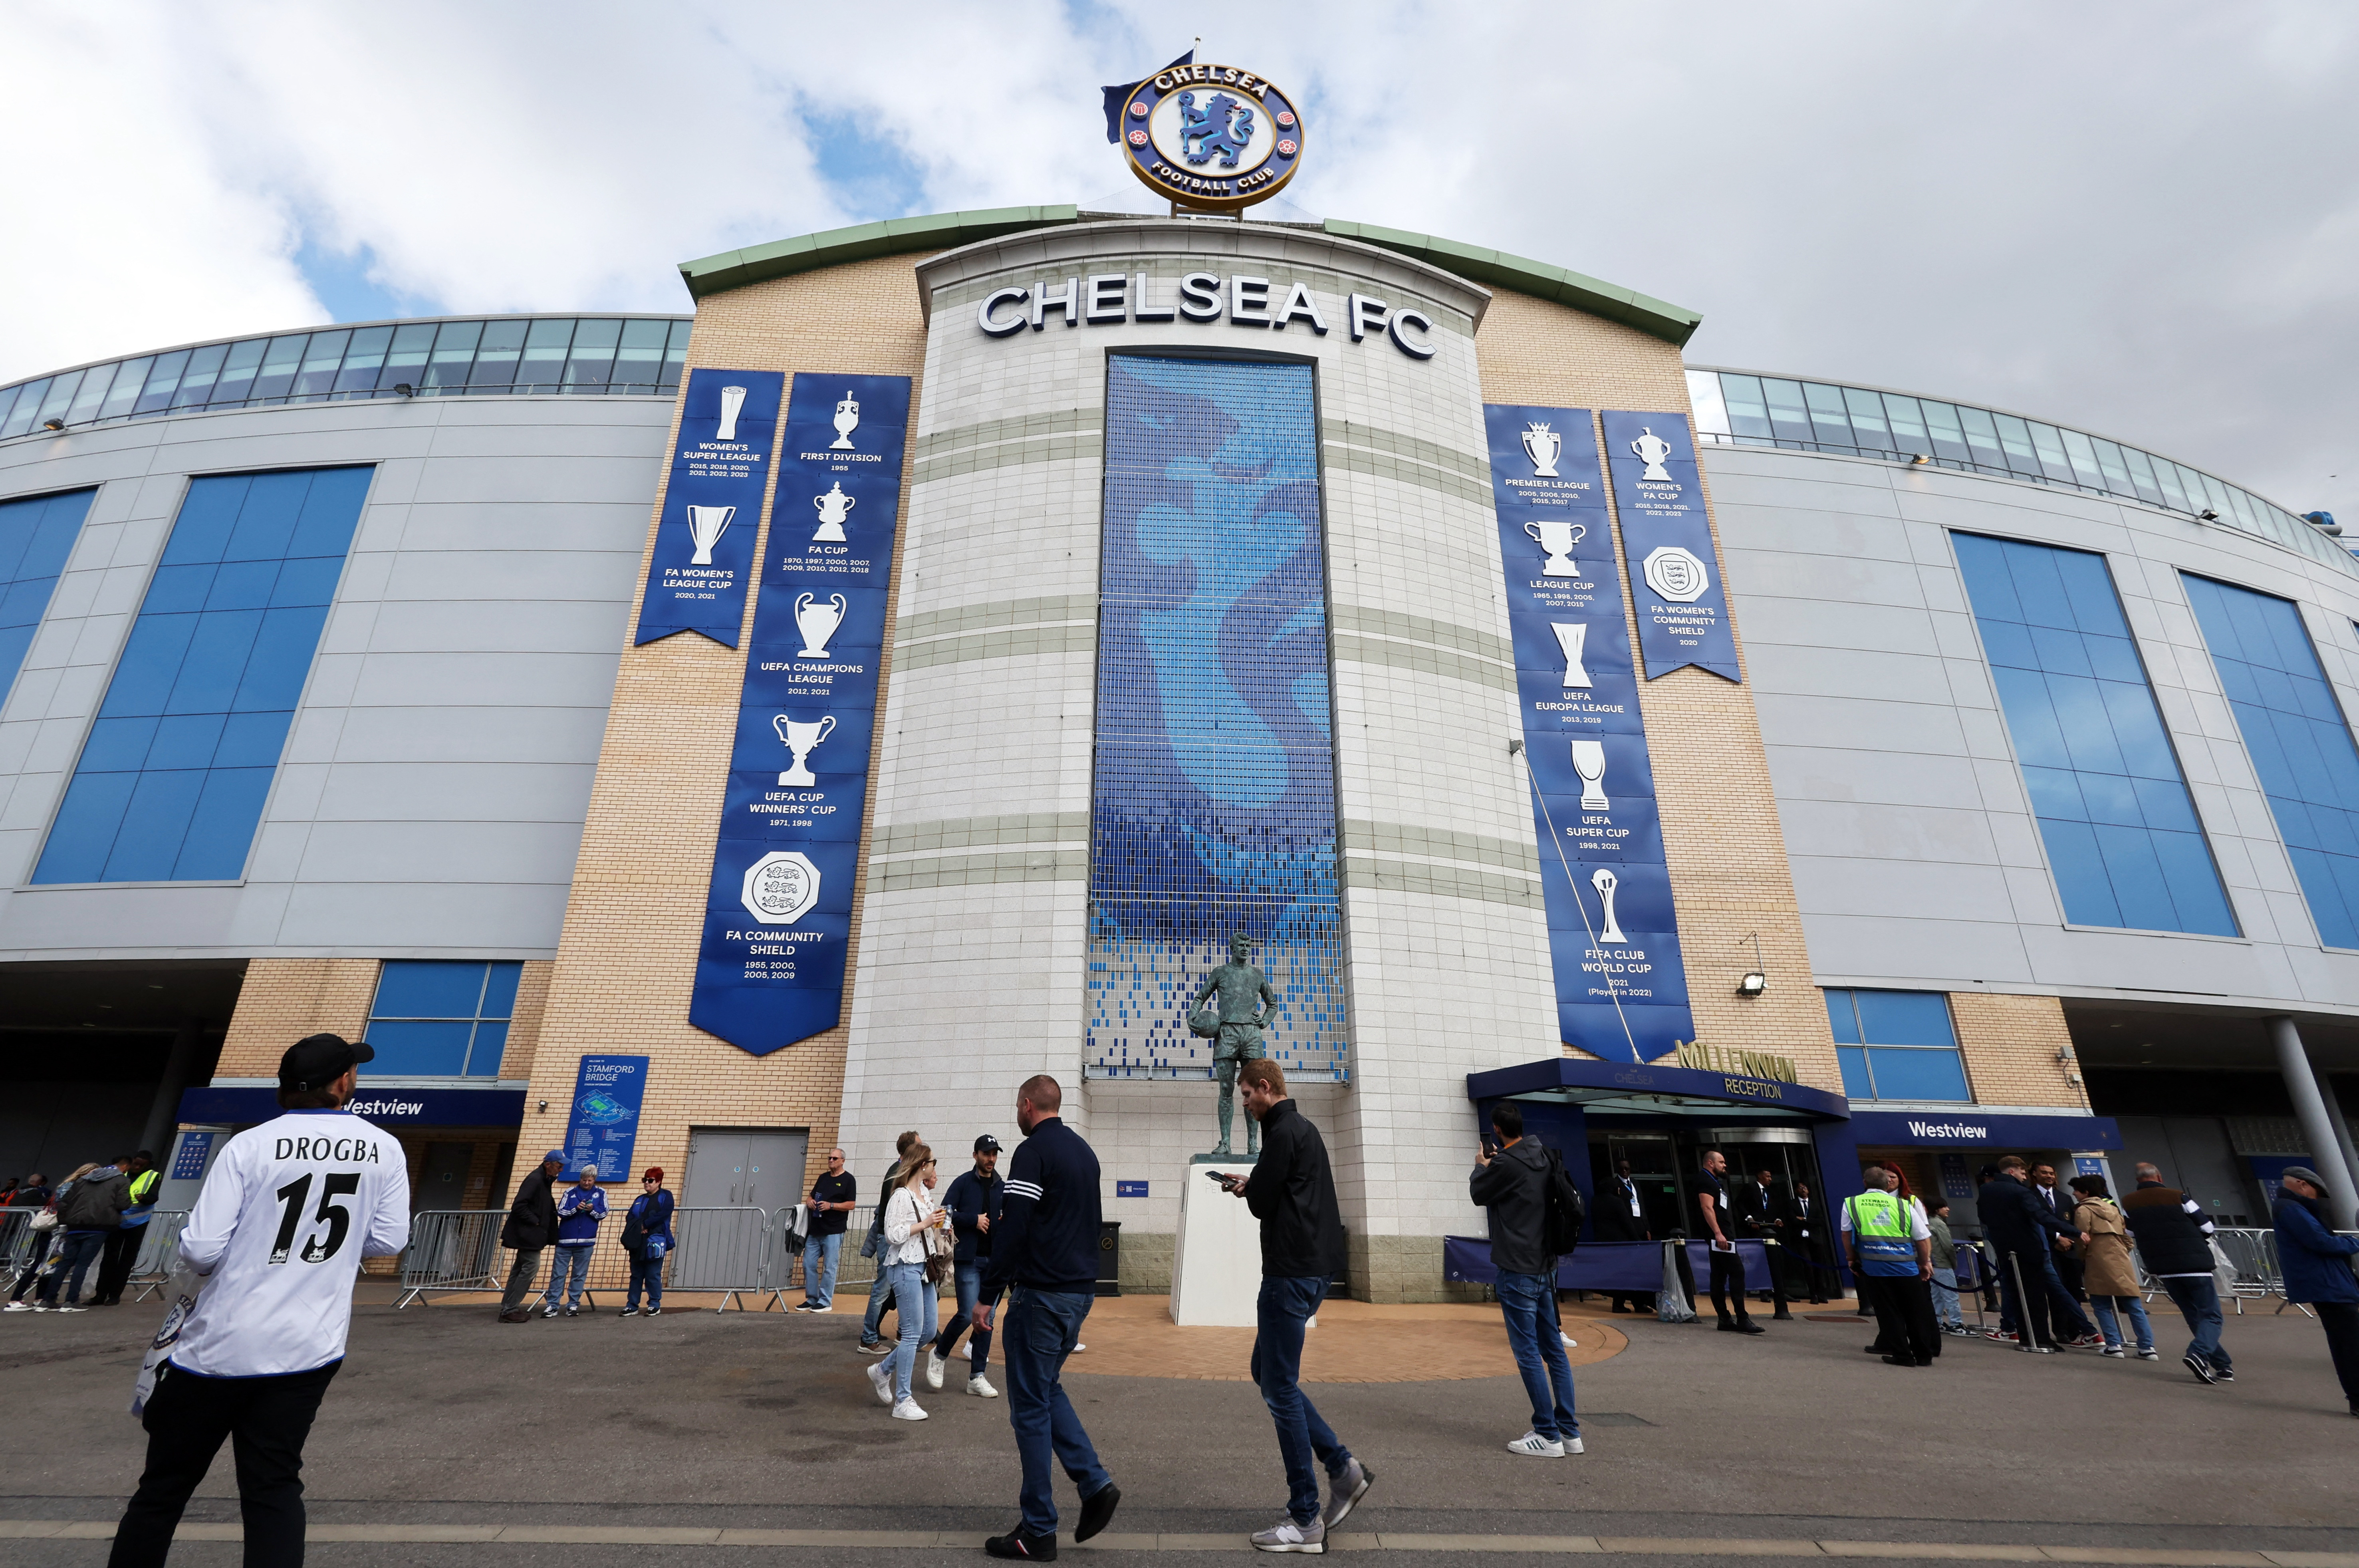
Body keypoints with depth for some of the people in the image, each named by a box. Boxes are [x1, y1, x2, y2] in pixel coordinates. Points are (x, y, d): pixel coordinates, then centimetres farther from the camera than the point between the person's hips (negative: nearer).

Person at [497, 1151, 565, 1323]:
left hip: (530, 1236, 10)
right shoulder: (535, 1180, -19)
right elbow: (519, 1206, -25)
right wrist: (535, 1221, -19)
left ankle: (508, 1308, 22)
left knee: (520, 1269, 15)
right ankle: (509, 1310, -2)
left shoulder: (545, 1181, 11)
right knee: (531, 1268, -8)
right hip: (528, 1234, -10)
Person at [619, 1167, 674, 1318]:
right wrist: (639, 1227, -10)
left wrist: (645, 1224, -12)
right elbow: (629, 1217, 9)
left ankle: (655, 1305, 9)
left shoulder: (665, 1197, 1)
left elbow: (663, 1214, -14)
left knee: (653, 1276, -1)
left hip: (655, 1243, -6)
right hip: (637, 1243, 6)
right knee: (636, 1275, 9)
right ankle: (632, 1306, 16)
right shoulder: (640, 1200, 19)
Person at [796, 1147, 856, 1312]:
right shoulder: (823, 1177, 15)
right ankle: (811, 1299, 19)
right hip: (815, 1230, 7)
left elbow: (851, 1205, -10)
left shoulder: (848, 1180, -4)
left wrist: (831, 1205, -19)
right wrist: (811, 1202, 0)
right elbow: (813, 1196, 23)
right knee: (808, 1265, 8)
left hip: (833, 1232, -7)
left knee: (829, 1268, -2)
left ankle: (825, 1302, 6)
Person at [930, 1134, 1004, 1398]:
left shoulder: (1003, 1187, 11)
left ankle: (976, 1377, 17)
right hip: (969, 1259, -4)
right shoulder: (964, 1183, -1)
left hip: (994, 1260, 4)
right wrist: (975, 1220, -14)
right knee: (968, 1315, -10)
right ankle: (939, 1354, 18)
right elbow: (946, 1213, -9)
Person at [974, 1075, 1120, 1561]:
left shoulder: (1034, 1151, -14)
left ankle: (1038, 1533, 10)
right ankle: (1095, 1484, 12)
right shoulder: (1084, 1151, 12)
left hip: (1043, 1294, -8)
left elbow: (1013, 1229, -19)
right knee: (1047, 1389, 21)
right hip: (1081, 1291, 8)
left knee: (1031, 1407, 3)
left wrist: (988, 1295, -13)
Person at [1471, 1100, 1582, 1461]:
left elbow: (1478, 1194, -1)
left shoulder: (1505, 1165, -19)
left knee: (1528, 1354, -1)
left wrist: (1481, 1166, 16)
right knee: (1554, 1350, 12)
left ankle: (1548, 1436, 3)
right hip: (1545, 1268, 8)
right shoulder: (1543, 1157, 5)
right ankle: (1569, 1431, 17)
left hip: (1517, 1271, -8)